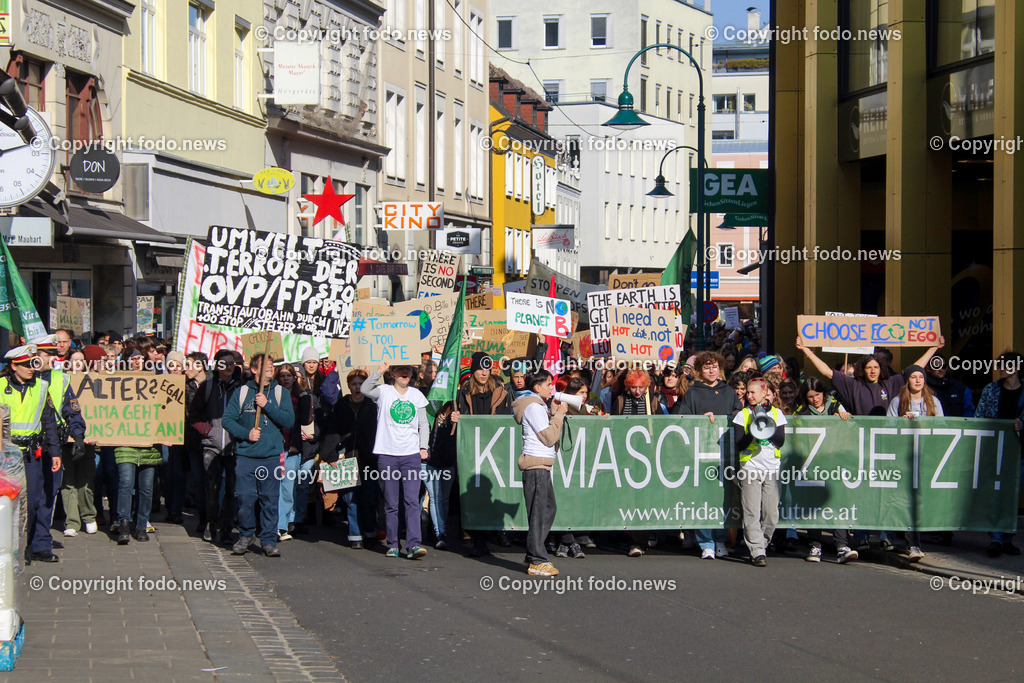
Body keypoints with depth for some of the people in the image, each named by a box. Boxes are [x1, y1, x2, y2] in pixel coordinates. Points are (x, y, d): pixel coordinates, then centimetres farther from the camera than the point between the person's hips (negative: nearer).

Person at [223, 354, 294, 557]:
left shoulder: (280, 393, 9)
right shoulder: (241, 392, 7)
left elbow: (289, 421, -2)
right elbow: (228, 418, 3)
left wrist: (267, 405, -10)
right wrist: (246, 433, -11)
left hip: (271, 456, 0)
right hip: (245, 455, 0)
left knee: (270, 499, -1)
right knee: (244, 497, -3)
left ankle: (268, 540, 8)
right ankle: (246, 535, 17)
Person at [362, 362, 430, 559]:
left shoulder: (417, 395, 13)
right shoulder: (384, 392, 3)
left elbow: (423, 423, 16)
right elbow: (365, 389, -17)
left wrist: (424, 447, 6)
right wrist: (380, 371, -21)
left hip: (411, 454, 1)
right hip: (387, 454, -1)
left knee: (412, 501, -9)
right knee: (391, 503, 3)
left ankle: (413, 544, -14)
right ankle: (392, 545, 11)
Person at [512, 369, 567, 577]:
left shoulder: (538, 405, 21)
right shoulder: (533, 406, -10)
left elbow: (548, 434, 21)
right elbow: (549, 437, -15)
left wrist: (556, 412, 13)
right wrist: (558, 414, -6)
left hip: (542, 465, 10)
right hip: (536, 465, -10)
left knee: (549, 508, 12)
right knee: (538, 513, -8)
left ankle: (532, 557, 17)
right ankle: (537, 561, -7)